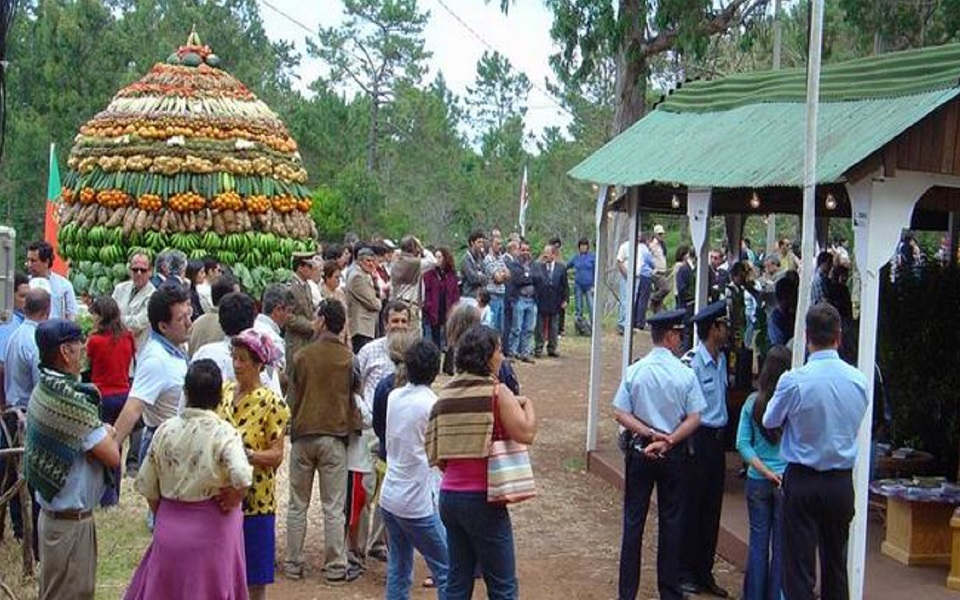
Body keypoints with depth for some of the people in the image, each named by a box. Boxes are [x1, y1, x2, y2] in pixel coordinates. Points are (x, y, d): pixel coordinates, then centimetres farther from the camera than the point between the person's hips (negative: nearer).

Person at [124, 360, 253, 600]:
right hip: (212, 529, -3)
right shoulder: (224, 433, -15)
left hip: (170, 525, 3)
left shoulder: (166, 430, -4)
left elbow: (146, 485, 3)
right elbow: (242, 478, -31)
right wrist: (233, 501, -11)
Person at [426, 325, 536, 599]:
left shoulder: (446, 393, 8)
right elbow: (526, 433, -19)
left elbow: (435, 454, 10)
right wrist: (527, 404, -1)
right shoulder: (496, 391, -10)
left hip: (449, 496, 6)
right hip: (482, 499, -6)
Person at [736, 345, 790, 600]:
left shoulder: (753, 402, -3)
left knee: (758, 540, 11)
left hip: (757, 481, 2)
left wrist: (765, 471, -6)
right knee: (782, 543, 8)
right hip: (789, 480, -2)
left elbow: (742, 443, -6)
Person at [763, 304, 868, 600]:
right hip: (842, 482, 4)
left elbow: (770, 422, 0)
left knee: (799, 566, 1)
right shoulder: (859, 380, -5)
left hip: (802, 479, -4)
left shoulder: (794, 380, -16)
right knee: (836, 564, 16)